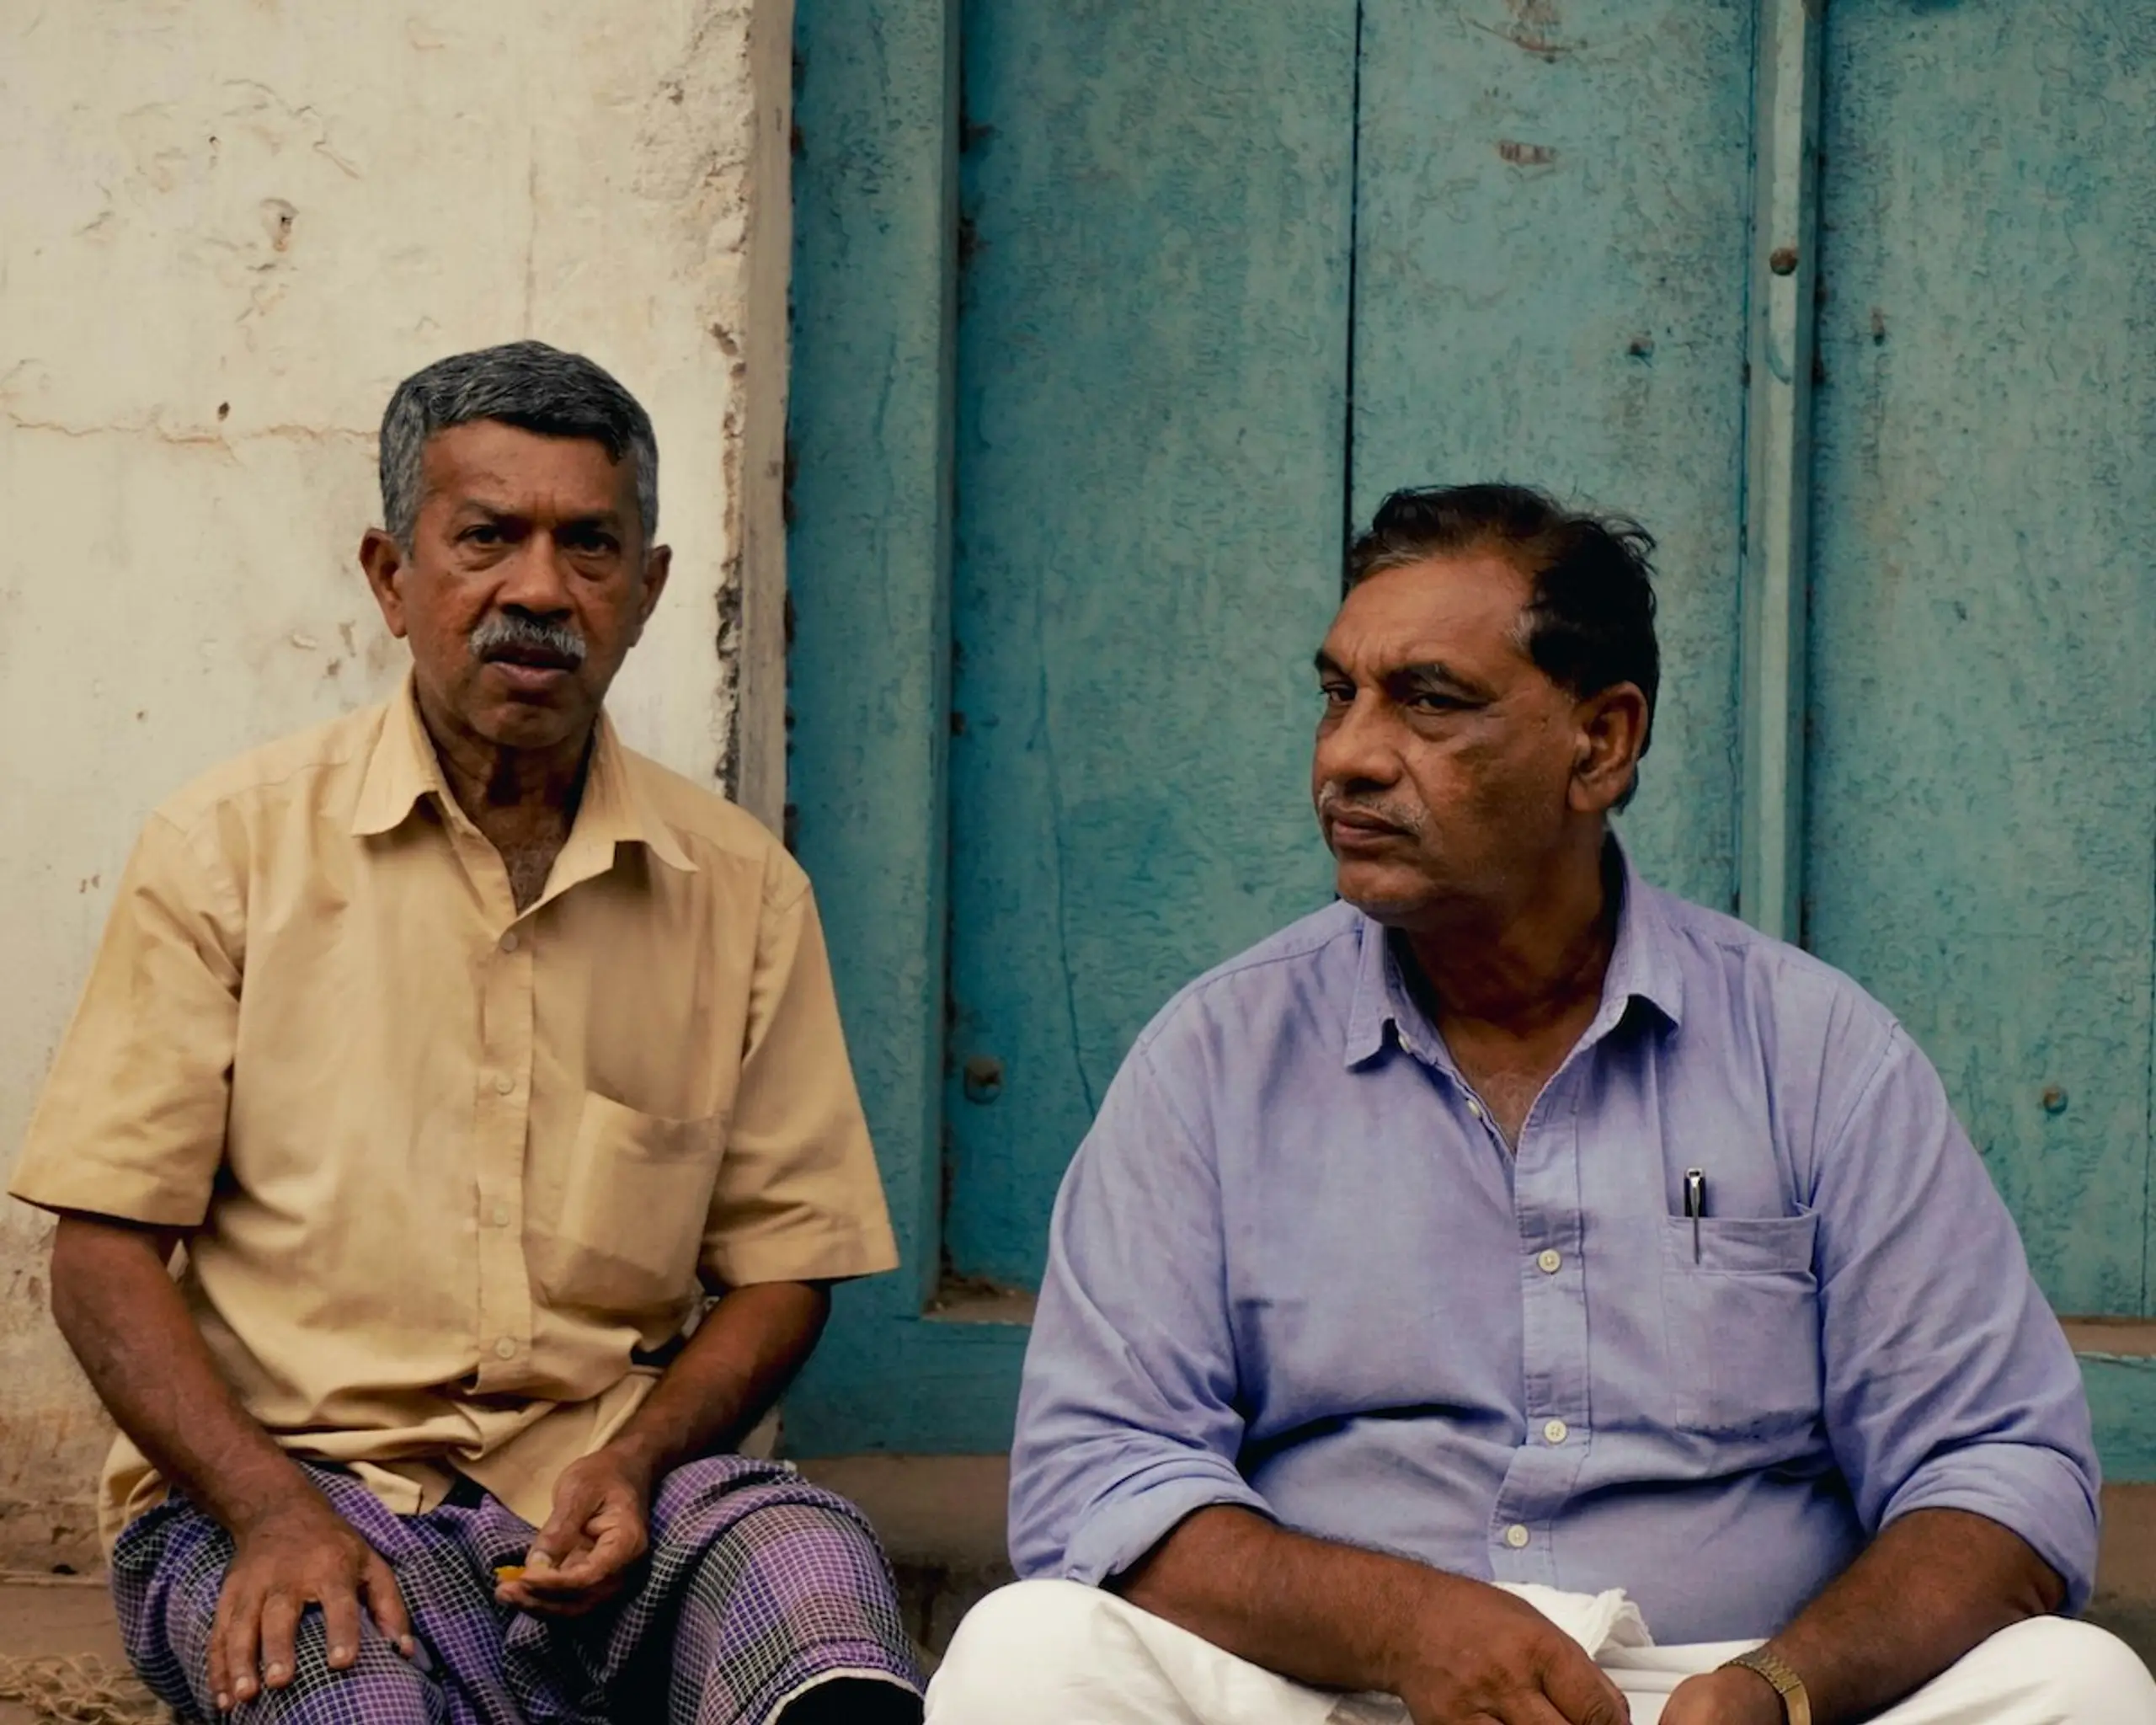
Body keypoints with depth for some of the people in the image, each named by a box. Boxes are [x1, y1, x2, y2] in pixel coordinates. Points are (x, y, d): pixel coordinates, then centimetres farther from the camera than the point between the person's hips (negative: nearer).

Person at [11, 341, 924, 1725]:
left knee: (812, 1559, -31)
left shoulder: (744, 889, 10)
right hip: (297, 1470, -2)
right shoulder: (229, 850, 4)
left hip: (606, 1493, 2)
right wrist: (268, 1509, -15)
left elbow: (783, 1262, 12)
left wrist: (634, 1465, -8)